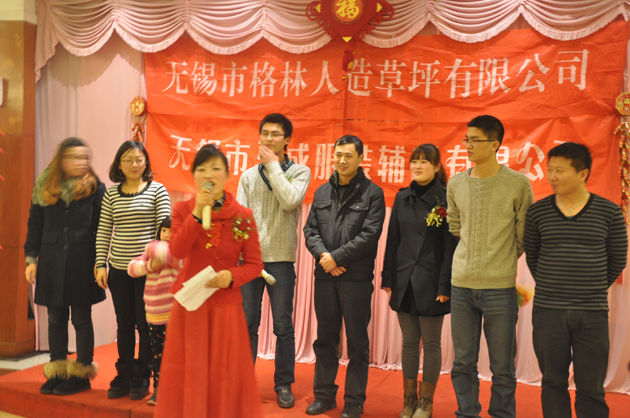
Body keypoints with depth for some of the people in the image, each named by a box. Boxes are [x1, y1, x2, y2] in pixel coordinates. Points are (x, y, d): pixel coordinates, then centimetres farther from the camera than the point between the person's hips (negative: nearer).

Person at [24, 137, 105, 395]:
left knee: (81, 318, 4)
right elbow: (35, 226, 11)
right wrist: (31, 258, 5)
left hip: (81, 263, -3)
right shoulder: (45, 188, 7)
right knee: (56, 319, 11)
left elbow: (101, 229, -1)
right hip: (52, 262, 3)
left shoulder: (95, 188, -1)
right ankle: (57, 371, 23)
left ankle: (82, 374, 16)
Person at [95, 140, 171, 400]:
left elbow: (164, 228, -5)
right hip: (118, 270, 3)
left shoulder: (157, 190, -1)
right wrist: (100, 264, 2)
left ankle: (141, 379, 18)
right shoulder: (111, 194, 8)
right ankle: (123, 377, 25)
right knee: (124, 325, 11)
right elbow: (103, 232, 9)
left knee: (145, 324, 4)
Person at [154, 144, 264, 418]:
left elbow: (254, 265, -1)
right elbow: (177, 251, -14)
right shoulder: (183, 209, 1)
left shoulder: (243, 216, -2)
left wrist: (231, 277, -19)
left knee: (224, 374, 7)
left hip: (226, 305, -1)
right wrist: (197, 214, -21)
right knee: (189, 372, 7)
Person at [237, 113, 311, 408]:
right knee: (247, 323, 7)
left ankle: (284, 384, 17)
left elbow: (290, 201, -15)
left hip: (280, 260, -2)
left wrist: (273, 165, -8)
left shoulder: (299, 172, 4)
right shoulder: (248, 176, 12)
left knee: (283, 326, 3)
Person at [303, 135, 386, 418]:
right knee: (325, 338, 13)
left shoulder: (372, 193, -2)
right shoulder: (322, 192, 13)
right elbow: (310, 230, 9)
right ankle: (324, 395, 26)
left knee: (357, 342, 4)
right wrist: (323, 255, -9)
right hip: (324, 277, 5)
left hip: (356, 278, -4)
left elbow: (370, 235, -11)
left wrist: (336, 257, -13)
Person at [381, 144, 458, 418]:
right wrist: (388, 278, 6)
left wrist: (445, 285, -12)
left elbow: (451, 246, -8)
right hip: (404, 281, 4)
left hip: (431, 282, -4)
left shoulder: (446, 199, -6)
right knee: (409, 342, 12)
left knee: (431, 344, 7)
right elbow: (393, 240, 9)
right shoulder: (403, 198, 7)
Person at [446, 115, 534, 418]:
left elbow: (523, 237, 4)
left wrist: (501, 262, 8)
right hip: (461, 284, 3)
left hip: (499, 287, -3)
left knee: (502, 367, 6)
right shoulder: (456, 184, 6)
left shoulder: (518, 184, -5)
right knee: (463, 363, 11)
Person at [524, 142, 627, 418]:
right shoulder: (538, 211, 1)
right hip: (548, 312, 1)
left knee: (591, 388, 6)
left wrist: (594, 290, 11)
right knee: (553, 384, 10)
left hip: (592, 313, -1)